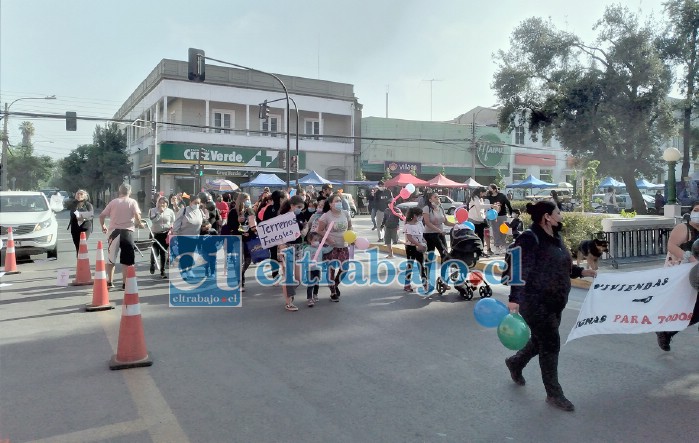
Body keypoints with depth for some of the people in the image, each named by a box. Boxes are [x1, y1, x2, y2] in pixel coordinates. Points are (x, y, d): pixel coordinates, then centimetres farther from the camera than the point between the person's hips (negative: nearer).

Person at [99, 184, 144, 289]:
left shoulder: (113, 202, 9)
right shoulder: (132, 202, 2)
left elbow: (102, 215, 7)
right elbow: (137, 216, -12)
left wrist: (103, 226, 24)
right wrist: (140, 224, 7)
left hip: (114, 231, 3)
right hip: (127, 232, -2)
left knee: (111, 258, 13)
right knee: (126, 260, 3)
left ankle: (109, 281, 18)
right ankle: (124, 283, 4)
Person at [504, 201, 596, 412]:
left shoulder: (556, 238, 10)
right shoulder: (530, 239, -18)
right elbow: (518, 270, -22)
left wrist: (583, 271, 8)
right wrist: (514, 299, -27)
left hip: (555, 303, 9)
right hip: (536, 302, -9)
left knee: (541, 340, 20)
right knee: (550, 344, -1)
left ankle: (515, 363, 45)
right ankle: (553, 393, 15)